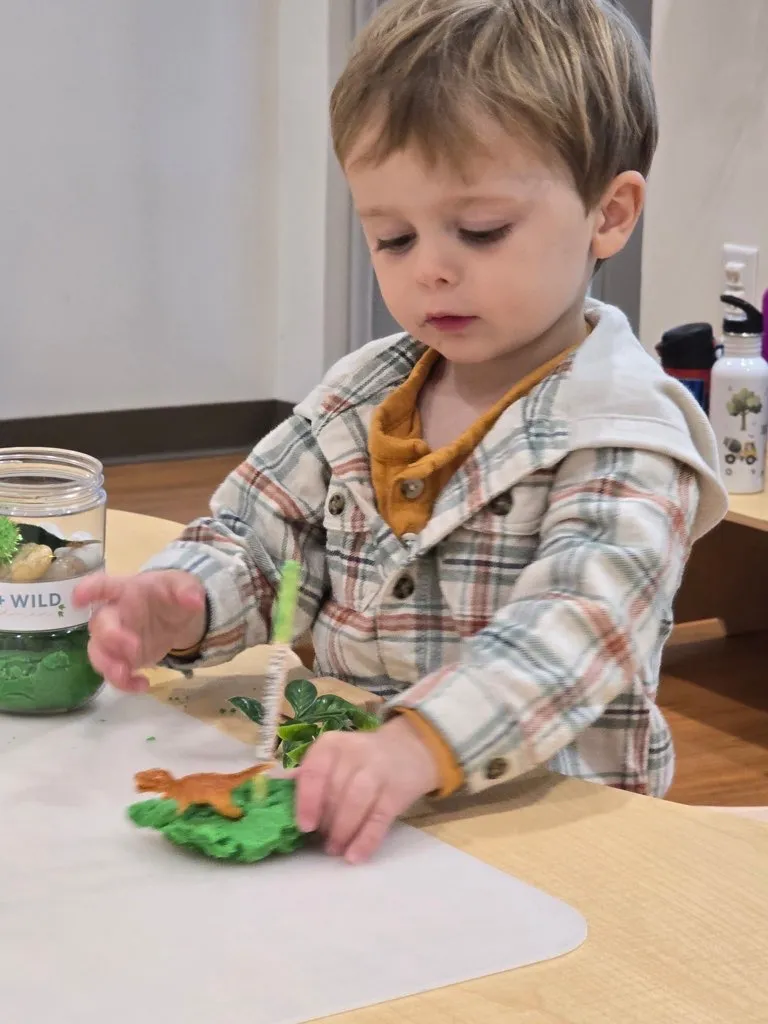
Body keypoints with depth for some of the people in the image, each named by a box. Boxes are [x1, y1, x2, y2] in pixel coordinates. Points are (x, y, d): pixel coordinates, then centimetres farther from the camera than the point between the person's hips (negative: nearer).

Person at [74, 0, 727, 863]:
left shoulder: (622, 435, -10)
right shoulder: (361, 396, 10)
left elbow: (581, 629, -25)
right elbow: (253, 536, 12)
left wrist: (421, 743, -42)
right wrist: (179, 606, -12)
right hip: (346, 793, 5)